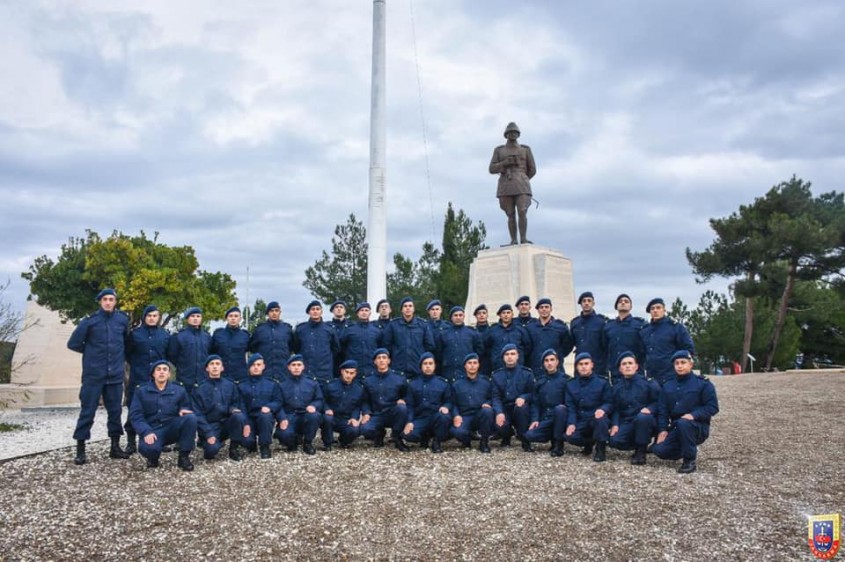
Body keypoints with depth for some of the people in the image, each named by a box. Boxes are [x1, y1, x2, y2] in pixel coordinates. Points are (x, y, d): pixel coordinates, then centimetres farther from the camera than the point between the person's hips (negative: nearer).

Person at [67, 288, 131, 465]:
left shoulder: (123, 320, 3)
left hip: (115, 375, 3)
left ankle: (115, 447, 19)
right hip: (93, 375, -3)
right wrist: (90, 352, 5)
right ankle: (80, 450, 7)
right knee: (87, 412, 0)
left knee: (115, 411, 9)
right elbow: (73, 344, 0)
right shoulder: (90, 321, -5)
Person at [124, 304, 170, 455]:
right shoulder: (135, 334, 3)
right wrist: (136, 365, 6)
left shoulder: (165, 335, 8)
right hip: (138, 379, -2)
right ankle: (131, 441, 8)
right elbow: (126, 353, 9)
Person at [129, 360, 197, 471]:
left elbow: (187, 407, 14)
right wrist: (146, 432, -19)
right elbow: (135, 415, -2)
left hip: (173, 429, 2)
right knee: (147, 448, -37)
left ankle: (184, 457, -15)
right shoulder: (142, 391, 7)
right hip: (152, 430, -2)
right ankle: (153, 457, 5)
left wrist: (184, 410, -13)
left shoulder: (179, 390, 11)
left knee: (190, 418, -30)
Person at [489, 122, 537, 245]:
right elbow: (492, 169, 4)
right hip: (505, 187, 1)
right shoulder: (498, 150, 12)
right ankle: (513, 242, 3)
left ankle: (523, 239, -10)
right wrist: (505, 163, -11)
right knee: (511, 215, -1)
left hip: (521, 187, -1)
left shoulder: (526, 149, 9)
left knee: (522, 213, -15)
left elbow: (532, 170, 11)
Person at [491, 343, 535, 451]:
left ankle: (525, 440, -16)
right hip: (504, 409, 1)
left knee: (522, 407, -36)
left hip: (521, 410, -1)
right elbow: (496, 397, -4)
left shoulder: (526, 373, 2)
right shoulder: (497, 375, 5)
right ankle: (506, 437, 10)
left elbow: (533, 393, -1)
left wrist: (523, 398, -24)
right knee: (500, 426, -30)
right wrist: (499, 412, -22)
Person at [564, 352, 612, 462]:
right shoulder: (570, 385, 10)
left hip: (597, 419, -2)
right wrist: (571, 423, -13)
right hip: (581, 422, 2)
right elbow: (570, 406, 4)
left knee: (601, 418, -38)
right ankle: (589, 442, 10)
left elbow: (609, 403, -3)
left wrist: (603, 409, -27)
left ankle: (601, 449, -14)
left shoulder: (602, 383, 2)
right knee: (570, 436, -27)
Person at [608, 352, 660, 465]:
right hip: (626, 422, 3)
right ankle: (638, 444, 7)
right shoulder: (616, 387, 10)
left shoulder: (647, 383, -3)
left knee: (642, 417, -40)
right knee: (614, 441, -25)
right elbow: (616, 408, 8)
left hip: (646, 421, -3)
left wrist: (650, 409, -23)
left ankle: (641, 451, -19)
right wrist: (615, 424, -8)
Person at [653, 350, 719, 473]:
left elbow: (713, 407, -9)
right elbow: (662, 410, 10)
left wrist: (693, 415, -24)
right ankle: (690, 450, 13)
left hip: (698, 427, -5)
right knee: (659, 449, -17)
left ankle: (690, 461, -20)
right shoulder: (668, 386, 13)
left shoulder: (703, 384, -2)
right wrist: (662, 429, -4)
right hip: (676, 428, 5)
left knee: (683, 423, -39)